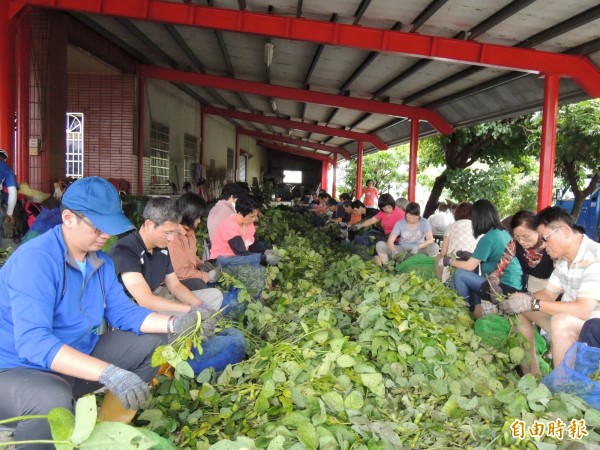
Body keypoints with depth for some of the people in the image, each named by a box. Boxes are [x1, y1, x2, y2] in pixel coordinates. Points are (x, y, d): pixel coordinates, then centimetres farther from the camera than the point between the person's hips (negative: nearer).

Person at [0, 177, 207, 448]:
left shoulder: (101, 261, -1)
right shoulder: (36, 260, -27)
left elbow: (122, 311, 0)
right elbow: (33, 342, -36)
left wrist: (174, 324, -16)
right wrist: (108, 373, -45)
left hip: (75, 359, 8)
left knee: (154, 343, 2)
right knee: (54, 399, -40)